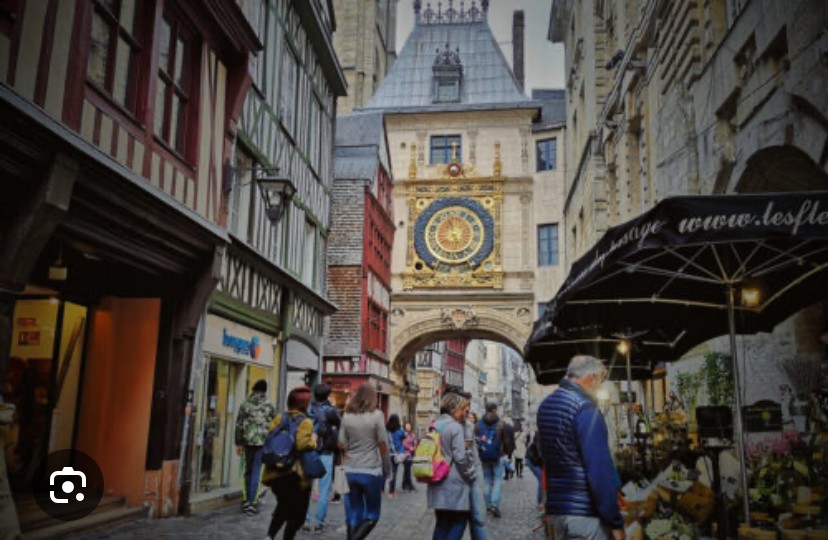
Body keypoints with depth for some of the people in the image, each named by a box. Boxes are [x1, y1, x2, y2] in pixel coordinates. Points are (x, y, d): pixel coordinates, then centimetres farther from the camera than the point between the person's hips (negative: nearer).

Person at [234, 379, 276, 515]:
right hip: (263, 441, -2)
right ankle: (250, 502, -4)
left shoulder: (245, 404, 4)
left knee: (248, 470, 16)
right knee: (256, 472, -1)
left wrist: (239, 443, 10)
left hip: (248, 441, 3)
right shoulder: (270, 406, -1)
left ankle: (248, 500, 25)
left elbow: (239, 424, 4)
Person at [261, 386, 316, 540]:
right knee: (296, 513, 8)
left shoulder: (279, 418, 5)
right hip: (296, 475, -6)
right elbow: (302, 445, -24)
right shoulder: (305, 422, -13)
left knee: (283, 507, 25)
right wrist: (313, 441, -7)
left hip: (275, 473, 6)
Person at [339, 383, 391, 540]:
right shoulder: (376, 415, -8)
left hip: (350, 471, 3)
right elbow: (383, 444, -8)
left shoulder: (347, 416, 1)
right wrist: (387, 468, 4)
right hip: (371, 471, -3)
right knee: (372, 514, 8)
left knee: (353, 514, 13)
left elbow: (341, 445, 2)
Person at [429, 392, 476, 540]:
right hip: (454, 482, -7)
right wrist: (470, 475, -3)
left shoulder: (434, 426, 10)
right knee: (460, 520, 3)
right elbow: (460, 457, -16)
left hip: (437, 482, 8)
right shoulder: (455, 427, -13)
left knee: (442, 522, 13)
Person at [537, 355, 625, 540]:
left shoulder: (545, 405, 11)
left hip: (555, 507, 8)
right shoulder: (585, 407, -16)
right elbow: (599, 468, -20)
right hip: (585, 512, -8)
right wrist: (615, 521, -16)